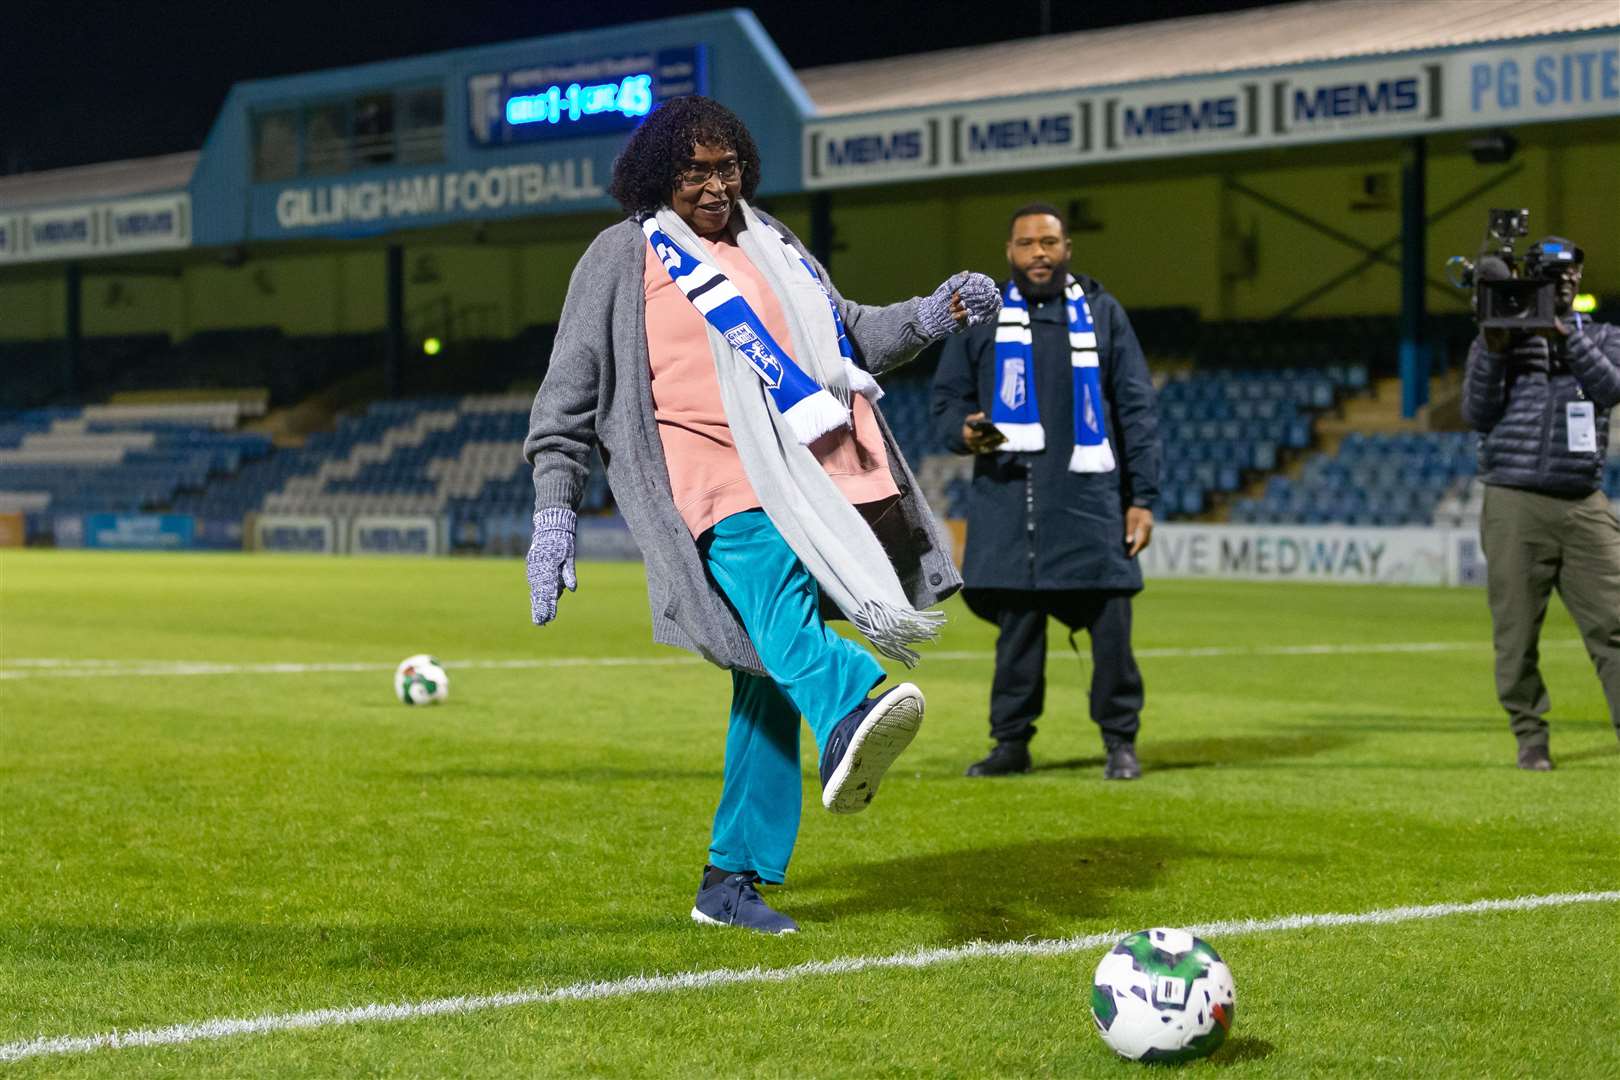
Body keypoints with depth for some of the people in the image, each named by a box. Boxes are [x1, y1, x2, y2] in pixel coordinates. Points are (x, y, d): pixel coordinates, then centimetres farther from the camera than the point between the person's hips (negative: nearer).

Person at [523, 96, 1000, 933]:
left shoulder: (767, 242, 24)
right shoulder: (625, 256, 8)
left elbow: (846, 334, 31)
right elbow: (569, 394, 8)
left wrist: (928, 318, 12)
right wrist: (554, 509, 0)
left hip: (810, 480, 6)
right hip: (724, 487, -6)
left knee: (770, 680, 3)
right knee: (776, 604, -34)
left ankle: (732, 881, 10)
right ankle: (852, 714, -66)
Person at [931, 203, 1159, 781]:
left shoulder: (1102, 313, 12)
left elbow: (1136, 409, 10)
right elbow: (948, 396, 15)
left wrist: (1142, 497, 3)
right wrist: (963, 430, -9)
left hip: (1089, 494, -1)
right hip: (1006, 491, 1)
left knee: (1110, 620, -6)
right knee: (1016, 619, 1)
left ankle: (1120, 741, 6)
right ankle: (1011, 742, 11)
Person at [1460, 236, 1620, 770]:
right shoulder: (1498, 338, 8)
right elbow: (1476, 414, -1)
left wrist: (1566, 334, -15)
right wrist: (1494, 349, -11)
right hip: (1515, 505, -1)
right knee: (1517, 633, -1)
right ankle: (1530, 739, 9)